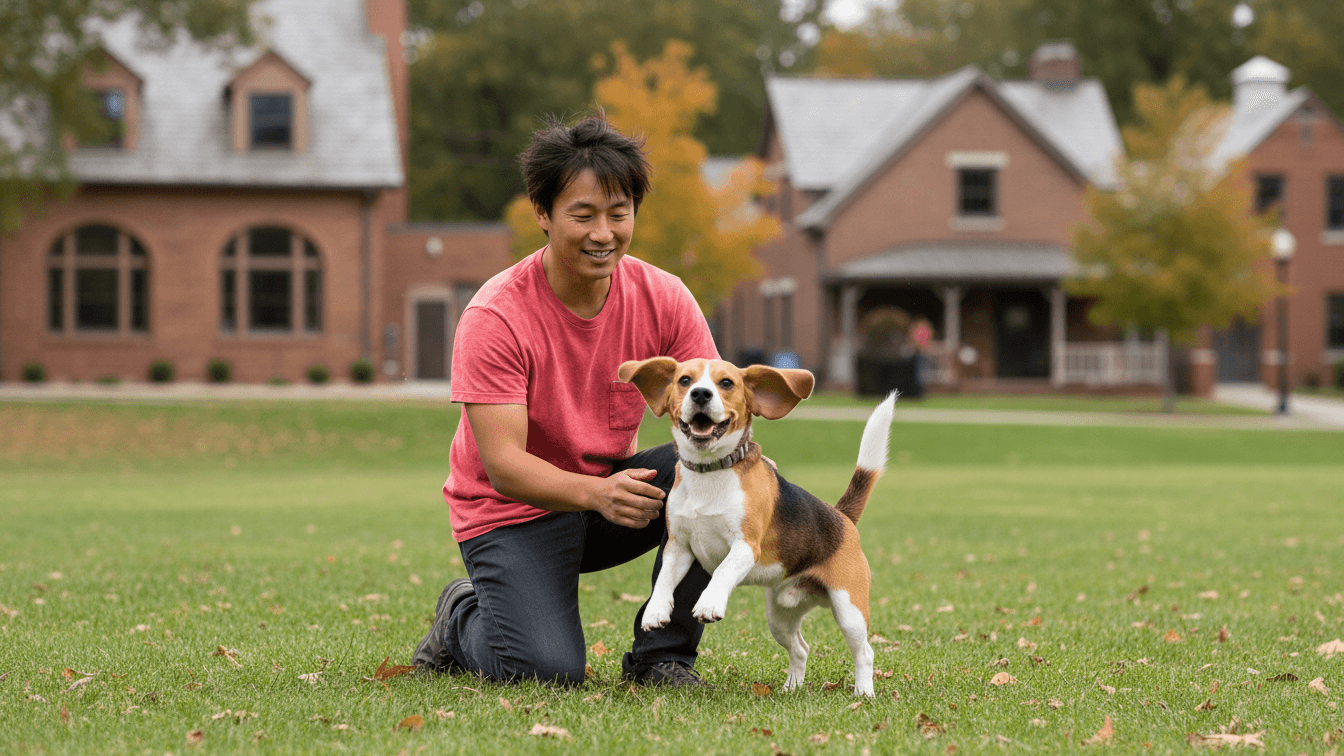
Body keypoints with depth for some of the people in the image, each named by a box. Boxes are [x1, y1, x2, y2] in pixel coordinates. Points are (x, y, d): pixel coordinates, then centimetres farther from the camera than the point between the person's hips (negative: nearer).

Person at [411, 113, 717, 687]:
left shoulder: (663, 299, -9)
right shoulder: (494, 317, -22)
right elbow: (503, 464, -27)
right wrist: (597, 493, -44)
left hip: (611, 487, 4)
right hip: (513, 510, -4)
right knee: (549, 671, -25)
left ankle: (662, 653, -9)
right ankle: (463, 617, 12)